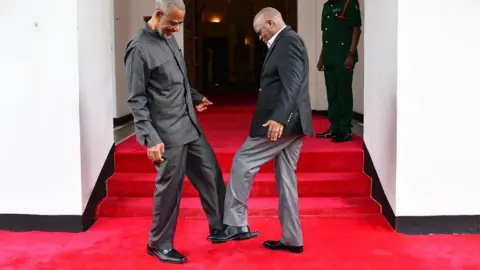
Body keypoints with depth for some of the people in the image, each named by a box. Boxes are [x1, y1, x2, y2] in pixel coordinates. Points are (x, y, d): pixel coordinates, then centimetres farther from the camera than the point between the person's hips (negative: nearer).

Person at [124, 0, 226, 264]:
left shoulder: (168, 38, 8)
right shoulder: (139, 48, -15)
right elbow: (137, 100, -16)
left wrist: (195, 97, 31)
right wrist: (150, 138, -22)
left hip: (189, 126, 8)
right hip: (167, 133, -8)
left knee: (211, 174, 14)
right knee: (169, 188, 3)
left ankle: (220, 227, 30)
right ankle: (159, 244, 21)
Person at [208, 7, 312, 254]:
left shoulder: (287, 41, -10)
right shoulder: (286, 42, 21)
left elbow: (292, 84, -22)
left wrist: (278, 118, -30)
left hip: (282, 121, -10)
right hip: (290, 122, 10)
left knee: (242, 163, -5)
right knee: (285, 178, 10)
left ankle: (235, 225, -1)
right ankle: (291, 239, 14)